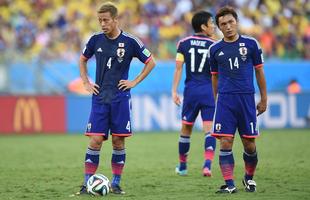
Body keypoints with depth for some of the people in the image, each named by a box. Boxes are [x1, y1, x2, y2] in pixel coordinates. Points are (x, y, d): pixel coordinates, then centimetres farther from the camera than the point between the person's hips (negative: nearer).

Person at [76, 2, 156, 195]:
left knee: (118, 141, 1)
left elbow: (151, 62, 5)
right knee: (95, 140, -6)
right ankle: (87, 183, -3)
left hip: (120, 98, -1)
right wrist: (86, 83, 9)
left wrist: (135, 82, -2)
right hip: (99, 98, 1)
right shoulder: (96, 39, 3)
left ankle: (116, 183, 11)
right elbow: (83, 60, 20)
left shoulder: (130, 41, -5)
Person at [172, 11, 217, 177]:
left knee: (186, 128, 14)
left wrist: (174, 91, 2)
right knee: (209, 129, -4)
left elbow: (178, 68, 0)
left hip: (190, 90, 2)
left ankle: (182, 166, 27)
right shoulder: (213, 45, -1)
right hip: (209, 91, -2)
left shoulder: (183, 43, 3)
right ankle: (207, 165, -20)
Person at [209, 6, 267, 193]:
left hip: (247, 98, -1)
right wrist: (216, 101, 16)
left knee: (249, 144, 4)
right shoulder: (215, 49, 7)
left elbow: (259, 71, 9)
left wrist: (264, 99, 8)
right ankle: (229, 184, -5)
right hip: (225, 99, 1)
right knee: (225, 142, -8)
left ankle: (249, 178, 26)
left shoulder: (251, 44, 3)